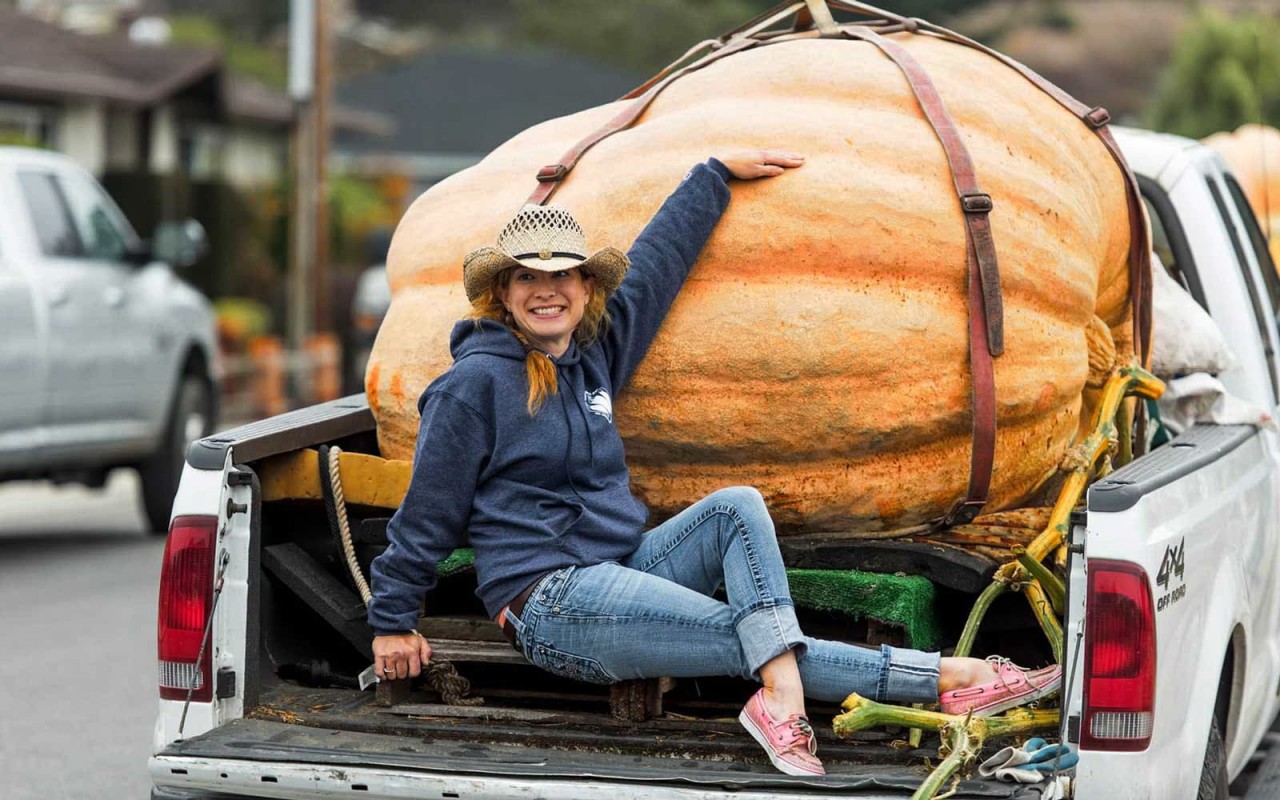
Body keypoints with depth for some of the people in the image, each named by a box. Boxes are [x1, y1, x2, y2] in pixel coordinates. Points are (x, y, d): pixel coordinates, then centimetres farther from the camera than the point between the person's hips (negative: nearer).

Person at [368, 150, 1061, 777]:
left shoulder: (590, 349, 11)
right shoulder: (475, 382, -8)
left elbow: (657, 259, 23)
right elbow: (427, 511, -4)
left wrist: (717, 174, 31)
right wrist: (393, 622, 0)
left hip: (621, 566, 8)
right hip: (548, 602, -8)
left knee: (737, 505, -17)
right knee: (746, 635, -18)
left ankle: (781, 697, -34)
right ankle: (943, 678, -22)